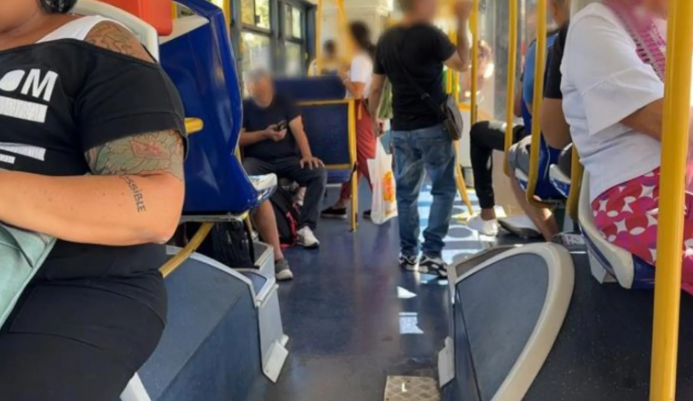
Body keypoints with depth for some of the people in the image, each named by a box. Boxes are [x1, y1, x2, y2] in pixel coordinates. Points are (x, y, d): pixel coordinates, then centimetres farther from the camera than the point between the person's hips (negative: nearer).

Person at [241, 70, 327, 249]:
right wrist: (264, 134, -13)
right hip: (257, 161, -1)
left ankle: (305, 227, -25)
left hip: (287, 159, 1)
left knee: (319, 173, -26)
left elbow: (298, 131, -7)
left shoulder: (285, 104, 5)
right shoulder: (244, 108, 5)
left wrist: (307, 155, -23)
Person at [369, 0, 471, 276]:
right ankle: (431, 253, -1)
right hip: (432, 126, -5)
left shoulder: (386, 40, 6)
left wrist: (373, 118, 23)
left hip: (401, 129, 5)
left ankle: (408, 253, 18)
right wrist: (462, 22, 5)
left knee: (406, 192, 13)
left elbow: (375, 89, 9)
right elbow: (462, 64, 3)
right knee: (443, 189, 5)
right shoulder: (430, 35, -10)